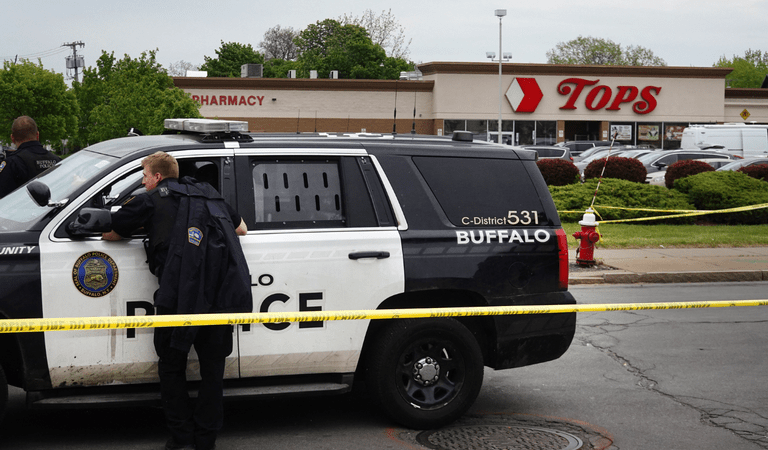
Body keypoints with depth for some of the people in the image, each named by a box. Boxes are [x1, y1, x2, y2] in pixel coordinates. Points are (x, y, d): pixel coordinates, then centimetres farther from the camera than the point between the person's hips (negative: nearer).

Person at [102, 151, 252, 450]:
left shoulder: (151, 201, 9)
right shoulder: (210, 196, 24)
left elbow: (110, 234, 15)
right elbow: (242, 229, 36)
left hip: (180, 297, -4)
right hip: (222, 297, 4)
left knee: (172, 364, 12)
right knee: (212, 366, 13)